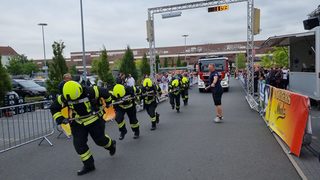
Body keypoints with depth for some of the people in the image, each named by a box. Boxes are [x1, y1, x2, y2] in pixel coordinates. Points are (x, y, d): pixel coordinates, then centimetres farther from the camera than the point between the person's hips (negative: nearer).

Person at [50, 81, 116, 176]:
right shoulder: (64, 98, -18)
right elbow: (54, 108, -2)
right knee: (79, 145, -2)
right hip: (77, 124, 3)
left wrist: (108, 103, 3)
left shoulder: (91, 92, -29)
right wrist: (59, 119, -15)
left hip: (94, 121, -3)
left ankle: (111, 145, 45)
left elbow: (105, 93, -13)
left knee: (100, 140, 9)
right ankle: (89, 165, 16)